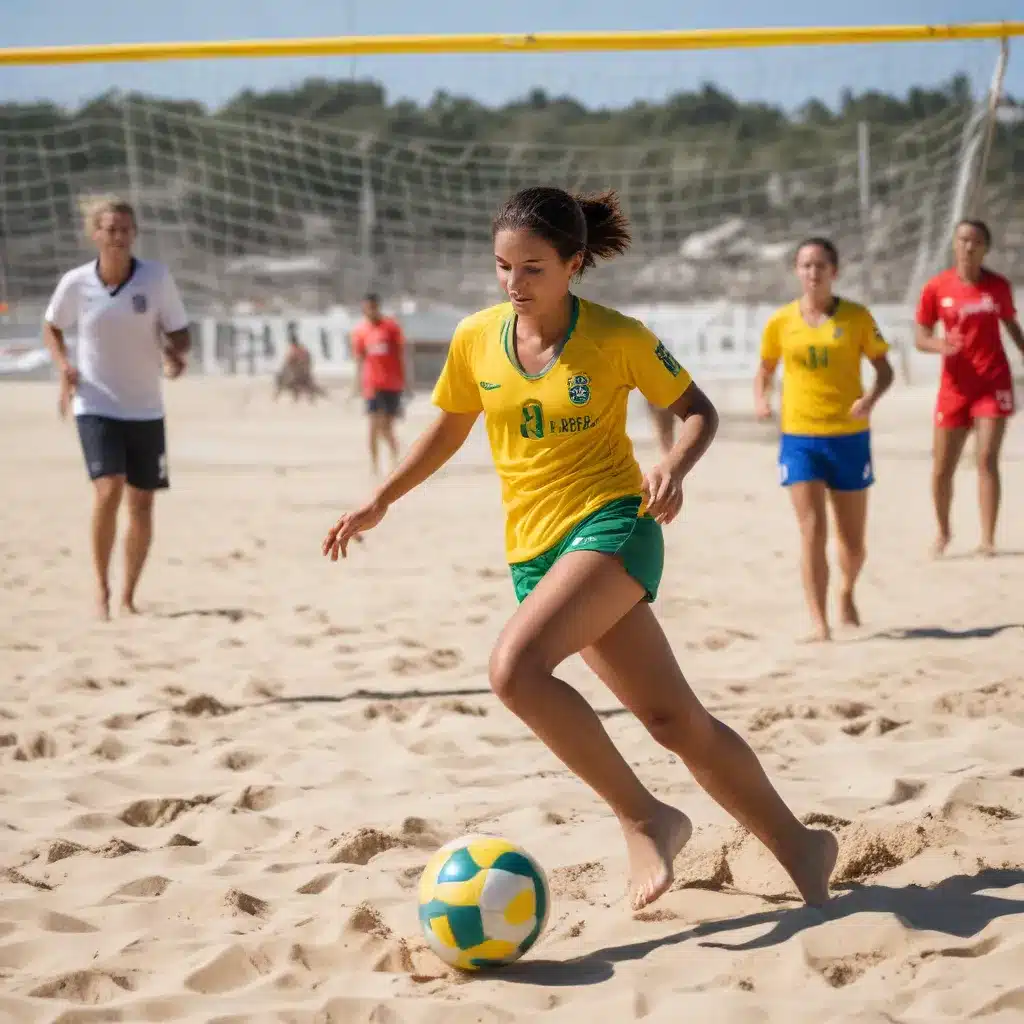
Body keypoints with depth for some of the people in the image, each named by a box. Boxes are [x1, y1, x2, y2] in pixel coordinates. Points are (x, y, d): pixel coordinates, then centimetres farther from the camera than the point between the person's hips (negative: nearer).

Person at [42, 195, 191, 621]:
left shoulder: (157, 277, -10)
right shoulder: (75, 283, -8)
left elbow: (179, 332, -1)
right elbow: (51, 327, 10)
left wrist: (175, 354, -24)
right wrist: (64, 366, -7)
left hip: (145, 409, 2)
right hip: (96, 406, -2)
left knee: (142, 505, 5)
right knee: (108, 490, -19)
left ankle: (128, 597, 19)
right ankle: (101, 589, -4)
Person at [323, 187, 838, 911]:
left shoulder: (618, 338, -9)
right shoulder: (476, 339, 3)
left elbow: (698, 410, 3)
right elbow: (449, 429, 20)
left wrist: (675, 468, -17)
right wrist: (379, 503, 17)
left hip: (611, 524, -5)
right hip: (534, 550, 5)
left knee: (514, 667, -29)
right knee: (677, 721, 7)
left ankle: (644, 819, -16)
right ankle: (798, 845, 23)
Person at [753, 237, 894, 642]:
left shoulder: (856, 317, -2)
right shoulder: (780, 322, 1)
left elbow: (884, 368, 3)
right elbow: (765, 369, 14)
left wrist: (872, 397, -17)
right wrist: (761, 398, -7)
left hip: (849, 436, 0)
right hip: (799, 437, 0)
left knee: (852, 539, 10)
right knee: (812, 530, -12)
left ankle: (846, 594, 40)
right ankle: (819, 623, -7)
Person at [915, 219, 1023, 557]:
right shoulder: (936, 288, -5)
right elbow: (921, 338, -2)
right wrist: (939, 345, -22)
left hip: (994, 382, 0)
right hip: (956, 385, 1)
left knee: (987, 459, -10)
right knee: (942, 468, 4)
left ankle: (987, 539, -7)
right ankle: (943, 532, 27)